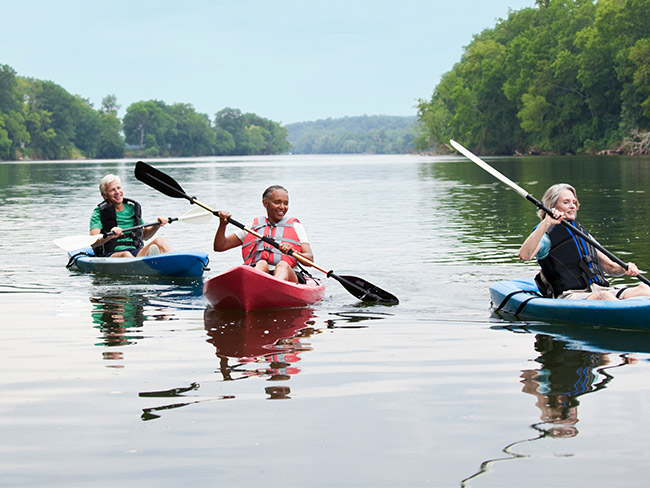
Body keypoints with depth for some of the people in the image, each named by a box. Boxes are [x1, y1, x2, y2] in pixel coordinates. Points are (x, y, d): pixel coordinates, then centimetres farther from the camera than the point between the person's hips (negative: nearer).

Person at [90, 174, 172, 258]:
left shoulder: (132, 209, 19)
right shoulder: (99, 212, 3)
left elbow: (145, 236, 30)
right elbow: (93, 243, -11)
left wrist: (157, 225, 11)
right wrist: (109, 236, -31)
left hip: (136, 253, 4)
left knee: (160, 241, -23)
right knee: (126, 255, -39)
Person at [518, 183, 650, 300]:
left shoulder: (582, 233, 29)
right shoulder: (547, 235, 7)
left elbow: (610, 268, 29)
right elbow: (524, 255, -16)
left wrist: (626, 268, 5)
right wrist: (546, 223, -21)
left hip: (602, 290, 6)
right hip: (570, 295, -6)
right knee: (604, 297, -38)